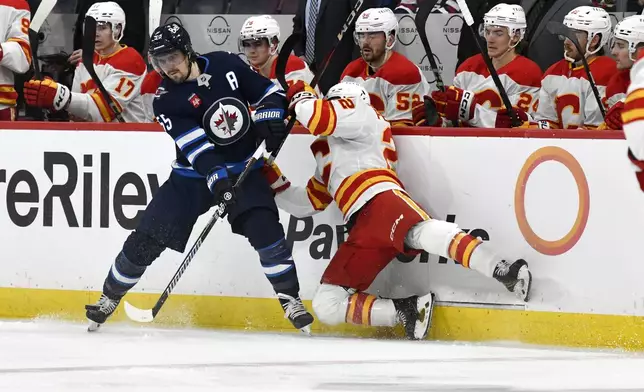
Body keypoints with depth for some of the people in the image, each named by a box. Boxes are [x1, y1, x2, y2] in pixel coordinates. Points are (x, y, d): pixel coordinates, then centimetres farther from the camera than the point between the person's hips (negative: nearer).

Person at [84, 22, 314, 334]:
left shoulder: (225, 65, -7)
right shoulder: (166, 100, -13)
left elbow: (269, 92, 3)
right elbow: (194, 144, -25)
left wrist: (270, 120, -17)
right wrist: (217, 179, -38)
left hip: (243, 168, 0)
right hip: (193, 174, 0)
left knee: (265, 228, -22)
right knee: (147, 239, -4)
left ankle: (290, 300, -9)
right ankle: (109, 297, 15)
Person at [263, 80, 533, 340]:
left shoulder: (360, 112, 18)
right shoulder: (328, 164, 42)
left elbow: (318, 116, 0)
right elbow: (305, 204, 41)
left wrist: (300, 97, 19)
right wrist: (273, 179, 35)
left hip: (380, 199, -9)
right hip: (363, 229, 9)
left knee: (422, 232, -40)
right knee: (326, 305, -2)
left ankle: (504, 273, -51)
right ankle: (405, 310, -17)